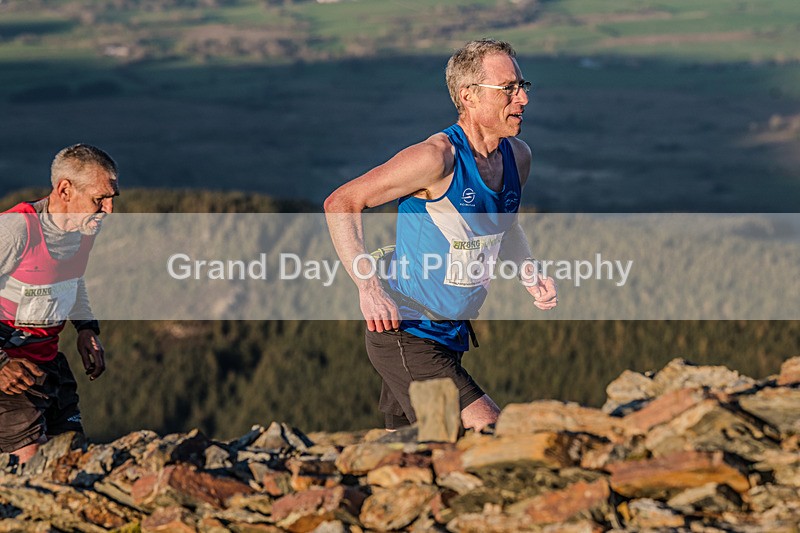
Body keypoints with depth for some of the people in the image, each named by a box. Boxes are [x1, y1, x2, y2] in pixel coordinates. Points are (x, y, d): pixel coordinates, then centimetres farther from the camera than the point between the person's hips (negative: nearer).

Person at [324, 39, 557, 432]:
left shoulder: (517, 157, 4)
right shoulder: (439, 157, -20)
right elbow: (340, 204, -15)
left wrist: (529, 273, 6)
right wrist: (369, 289, -23)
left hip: (451, 339, 8)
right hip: (405, 337, -8)